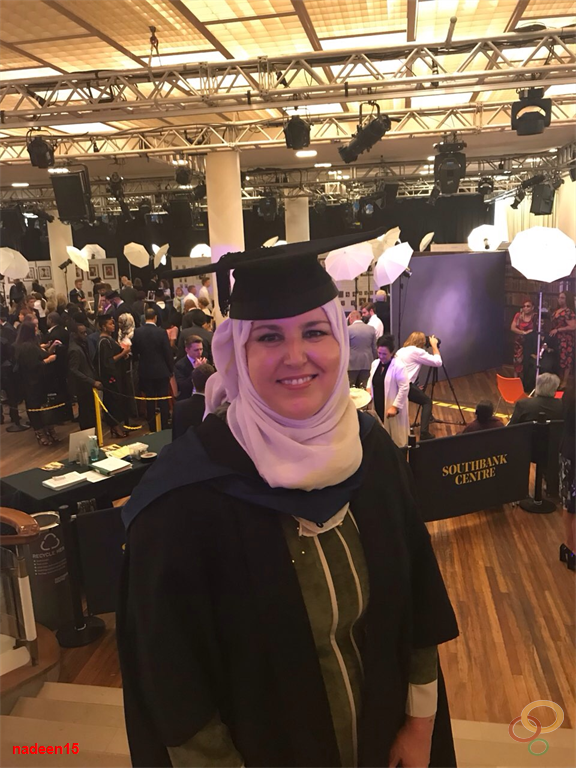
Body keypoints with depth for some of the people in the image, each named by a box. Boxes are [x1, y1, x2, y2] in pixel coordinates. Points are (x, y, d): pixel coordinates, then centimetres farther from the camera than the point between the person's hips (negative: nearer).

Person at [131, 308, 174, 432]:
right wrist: (171, 368, 2)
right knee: (163, 401, 5)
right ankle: (164, 427, 9)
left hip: (145, 371, 3)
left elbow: (134, 352, 4)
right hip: (161, 371, -3)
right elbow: (168, 352, -10)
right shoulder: (161, 332, -13)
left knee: (149, 400, 10)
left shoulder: (137, 332, -5)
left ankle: (152, 427, 15)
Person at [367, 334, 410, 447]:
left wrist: (395, 407, -20)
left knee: (395, 439, 4)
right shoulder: (375, 363, 6)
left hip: (392, 408, -7)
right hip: (378, 407, 7)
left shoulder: (398, 366, -17)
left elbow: (404, 388, -18)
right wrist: (368, 390, 2)